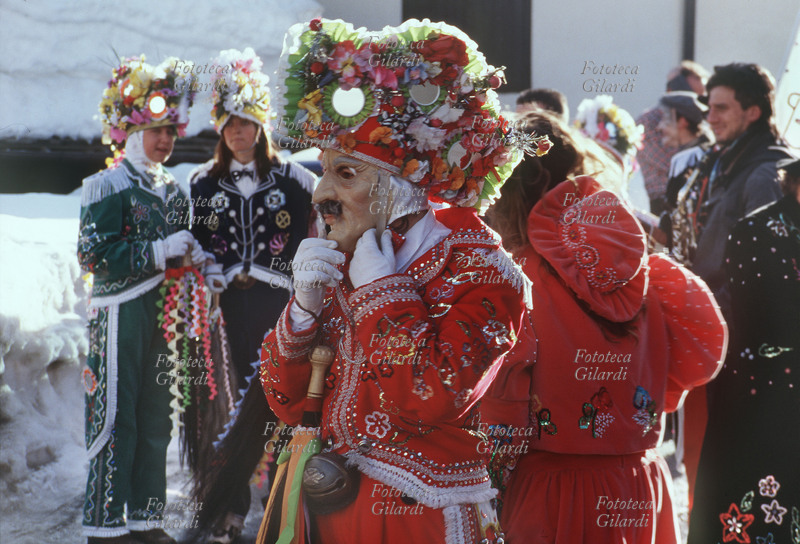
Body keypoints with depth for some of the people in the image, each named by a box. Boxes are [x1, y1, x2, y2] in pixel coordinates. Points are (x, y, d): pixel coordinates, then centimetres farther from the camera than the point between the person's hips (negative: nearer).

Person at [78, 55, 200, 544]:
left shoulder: (173, 189, 16)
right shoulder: (109, 186, -7)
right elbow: (95, 255, -16)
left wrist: (194, 255, 4)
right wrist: (162, 251, -16)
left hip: (164, 315, 7)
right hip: (120, 315, -7)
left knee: (156, 419, 9)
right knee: (115, 417, -5)